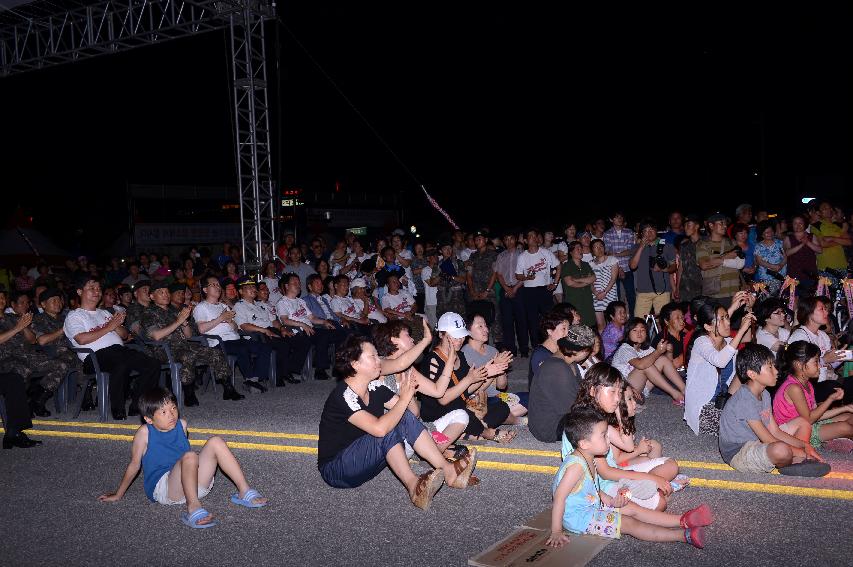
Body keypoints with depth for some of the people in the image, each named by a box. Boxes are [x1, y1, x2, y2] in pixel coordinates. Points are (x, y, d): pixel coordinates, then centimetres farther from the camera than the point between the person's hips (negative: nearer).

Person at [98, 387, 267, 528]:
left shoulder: (181, 425, 10)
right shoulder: (145, 432, -4)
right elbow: (134, 464, 2)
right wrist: (118, 495, 7)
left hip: (195, 483, 6)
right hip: (163, 489, -6)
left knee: (216, 442, -12)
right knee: (190, 456, -34)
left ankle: (244, 492, -16)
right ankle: (193, 509, -42)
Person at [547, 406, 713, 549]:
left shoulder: (587, 459, 2)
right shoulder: (576, 465, -29)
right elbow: (559, 497, -29)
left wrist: (611, 501, 0)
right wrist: (556, 532, -27)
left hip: (592, 503, 10)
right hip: (579, 517, -10)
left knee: (632, 508, 5)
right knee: (629, 524, -11)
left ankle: (683, 520, 6)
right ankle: (684, 536, -12)